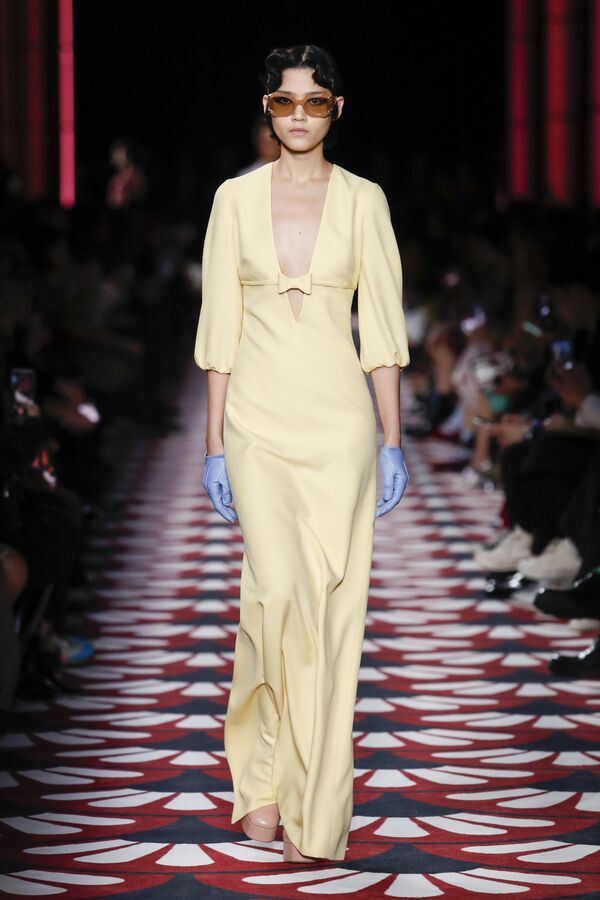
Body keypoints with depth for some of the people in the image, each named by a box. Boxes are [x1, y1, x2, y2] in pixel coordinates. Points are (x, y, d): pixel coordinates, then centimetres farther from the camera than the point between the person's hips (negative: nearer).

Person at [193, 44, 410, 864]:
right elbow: (219, 329, 5)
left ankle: (316, 812, 6)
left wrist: (392, 440, -1)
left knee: (332, 606, -2)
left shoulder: (362, 201, 4)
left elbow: (382, 327, 3)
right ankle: (262, 776, 5)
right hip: (259, 416, 0)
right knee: (280, 589, -16)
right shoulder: (237, 198, 5)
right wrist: (214, 443, 1)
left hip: (339, 418, 0)